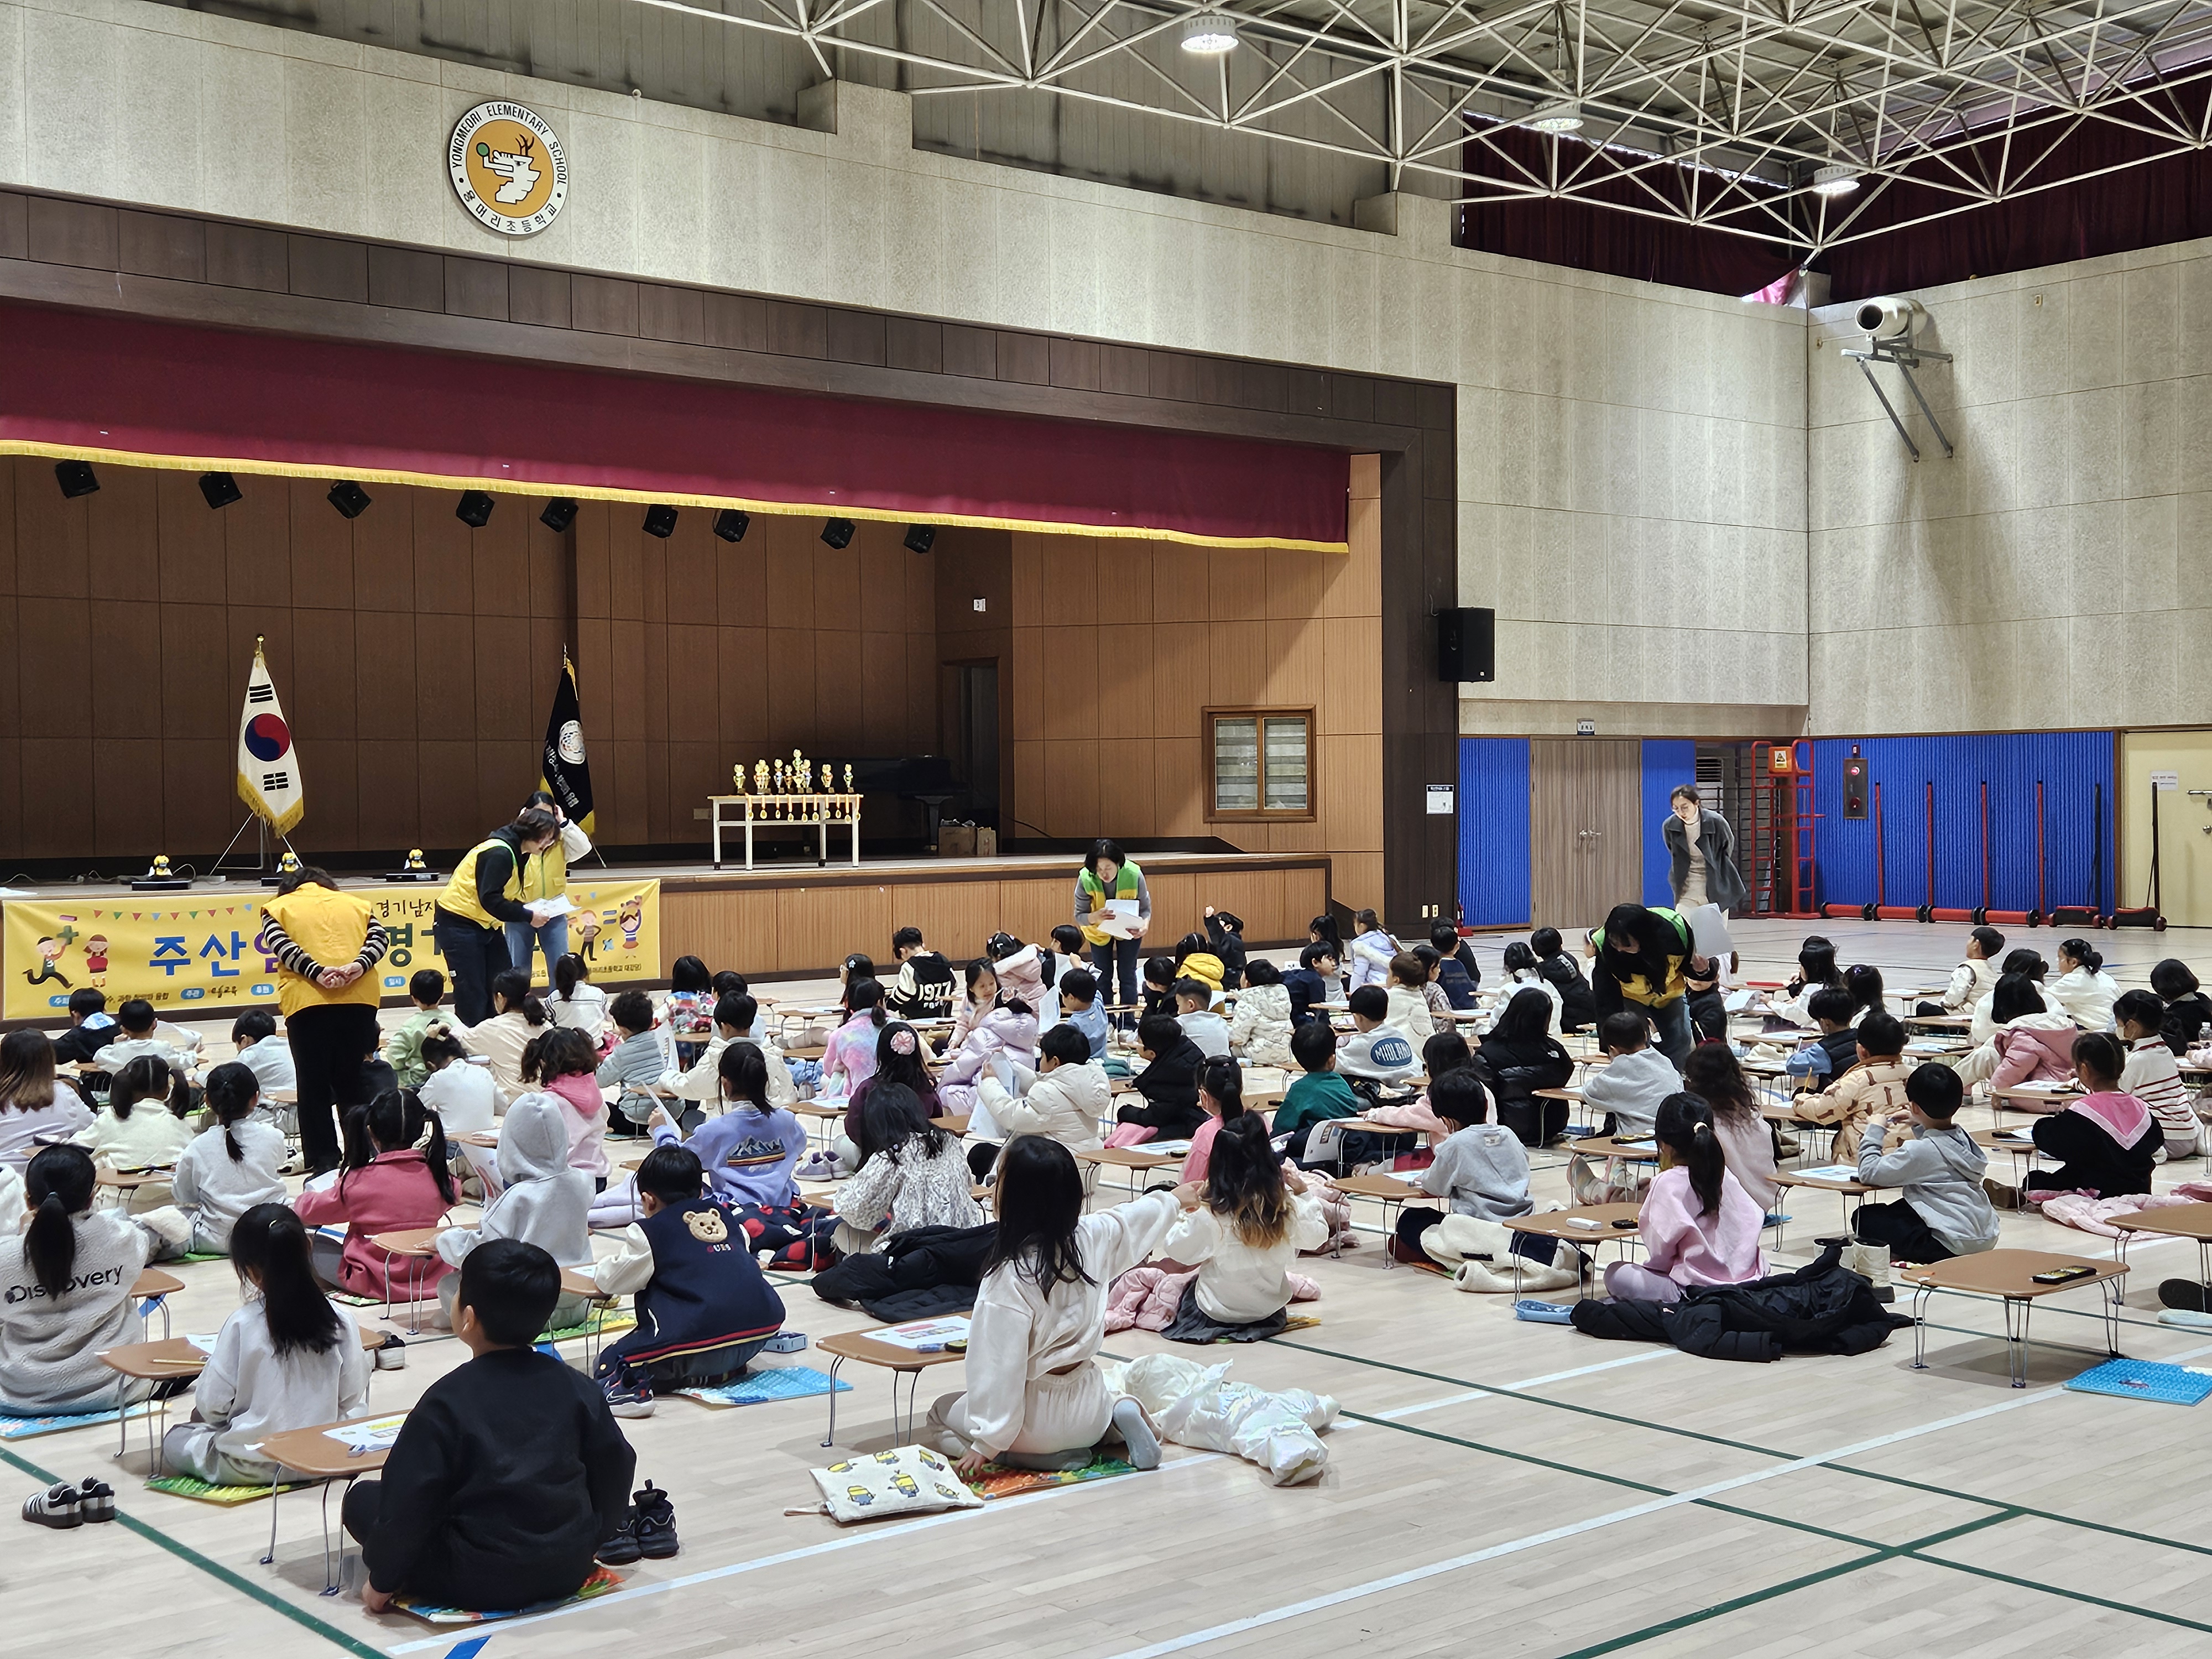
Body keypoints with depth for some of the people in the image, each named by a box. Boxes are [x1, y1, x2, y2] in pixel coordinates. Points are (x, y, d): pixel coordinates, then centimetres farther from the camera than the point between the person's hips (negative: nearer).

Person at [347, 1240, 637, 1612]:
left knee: (363, 1498, 10)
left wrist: (383, 1580, 0)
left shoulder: (445, 1403, -15)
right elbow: (615, 1469, 5)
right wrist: (589, 1539, 22)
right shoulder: (576, 1387, -3)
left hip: (480, 1584, -4)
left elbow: (409, 1499, -14)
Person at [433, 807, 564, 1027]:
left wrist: (530, 910, -5)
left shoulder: (516, 852, 8)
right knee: (472, 996, -9)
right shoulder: (498, 853, -22)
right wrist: (528, 916, -23)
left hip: (486, 925, 10)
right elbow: (490, 900, -28)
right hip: (458, 924, -10)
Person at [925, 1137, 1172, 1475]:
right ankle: (1119, 1416, 6)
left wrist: (986, 1443, -17)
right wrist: (1174, 1200, 33)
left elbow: (1001, 1366, -24)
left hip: (1038, 1419, -6)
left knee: (940, 1414, 18)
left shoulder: (1011, 1277, -26)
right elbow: (1137, 1217, 12)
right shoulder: (1092, 1238, -9)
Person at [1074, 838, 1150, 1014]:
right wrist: (1095, 916, -46)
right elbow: (1079, 916, -23)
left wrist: (1144, 925, -42)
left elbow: (1145, 908, -19)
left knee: (1127, 975, 2)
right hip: (1098, 930, 0)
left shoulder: (1134, 874, -32)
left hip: (1128, 929, 0)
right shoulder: (1085, 878, -32)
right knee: (1103, 976, 6)